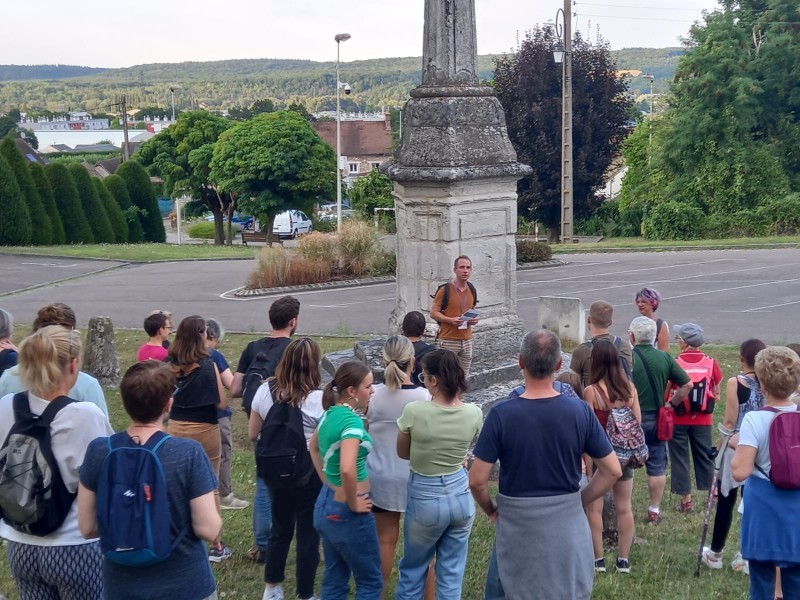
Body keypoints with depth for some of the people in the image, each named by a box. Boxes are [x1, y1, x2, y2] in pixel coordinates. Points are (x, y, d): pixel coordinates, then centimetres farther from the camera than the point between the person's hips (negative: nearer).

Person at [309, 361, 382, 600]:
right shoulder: (352, 420, -23)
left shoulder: (330, 413, 4)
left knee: (334, 580, 18)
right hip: (346, 512, -8)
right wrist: (354, 504, -21)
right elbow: (347, 469, -37)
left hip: (325, 504, 8)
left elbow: (313, 447, 24)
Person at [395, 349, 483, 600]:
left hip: (425, 497, -3)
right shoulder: (474, 414, -10)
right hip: (460, 496, 3)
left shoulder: (414, 411, -19)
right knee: (452, 572, 15)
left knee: (413, 569, 18)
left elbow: (402, 453, -2)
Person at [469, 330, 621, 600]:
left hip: (517, 528, -2)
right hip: (569, 528, 2)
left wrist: (491, 510, 5)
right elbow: (612, 470, -3)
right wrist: (581, 501, 9)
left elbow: (477, 480, -13)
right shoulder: (580, 411, -9)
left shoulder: (501, 414, -15)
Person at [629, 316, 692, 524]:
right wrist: (671, 404, 9)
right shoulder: (665, 357, -1)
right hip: (656, 419, 3)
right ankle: (654, 511, 16)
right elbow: (687, 385, 0)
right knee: (657, 467, 11)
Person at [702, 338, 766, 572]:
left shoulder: (735, 383, -12)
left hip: (736, 448, -3)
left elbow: (729, 421, -11)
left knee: (725, 502, 10)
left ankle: (715, 554, 22)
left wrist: (720, 448, 0)